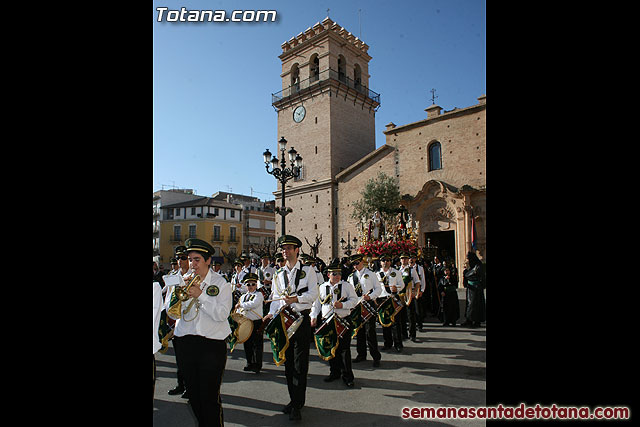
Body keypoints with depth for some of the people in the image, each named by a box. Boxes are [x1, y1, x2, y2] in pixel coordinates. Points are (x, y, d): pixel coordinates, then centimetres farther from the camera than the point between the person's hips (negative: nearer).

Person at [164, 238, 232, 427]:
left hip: (212, 345, -4)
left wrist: (200, 295, -19)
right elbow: (170, 310, 3)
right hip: (186, 343, 4)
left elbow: (222, 314, -14)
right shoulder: (182, 281, 7)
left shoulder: (220, 283, -4)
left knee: (210, 396, -2)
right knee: (193, 395, 16)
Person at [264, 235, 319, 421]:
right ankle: (293, 399, 24)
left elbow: (313, 294, -7)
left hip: (301, 318, -4)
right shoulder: (278, 274, 13)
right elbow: (275, 298, 13)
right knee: (288, 362, 11)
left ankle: (297, 405, 3)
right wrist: (271, 313, -4)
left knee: (300, 364, -3)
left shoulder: (308, 270, 1)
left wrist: (296, 299, -21)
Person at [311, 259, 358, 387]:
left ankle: (347, 376, 10)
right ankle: (334, 372, 28)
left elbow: (354, 300, -4)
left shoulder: (347, 285, 2)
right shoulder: (322, 287, 10)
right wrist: (313, 316, 3)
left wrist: (342, 305, -18)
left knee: (344, 350, -2)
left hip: (344, 322, -3)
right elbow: (316, 303, 14)